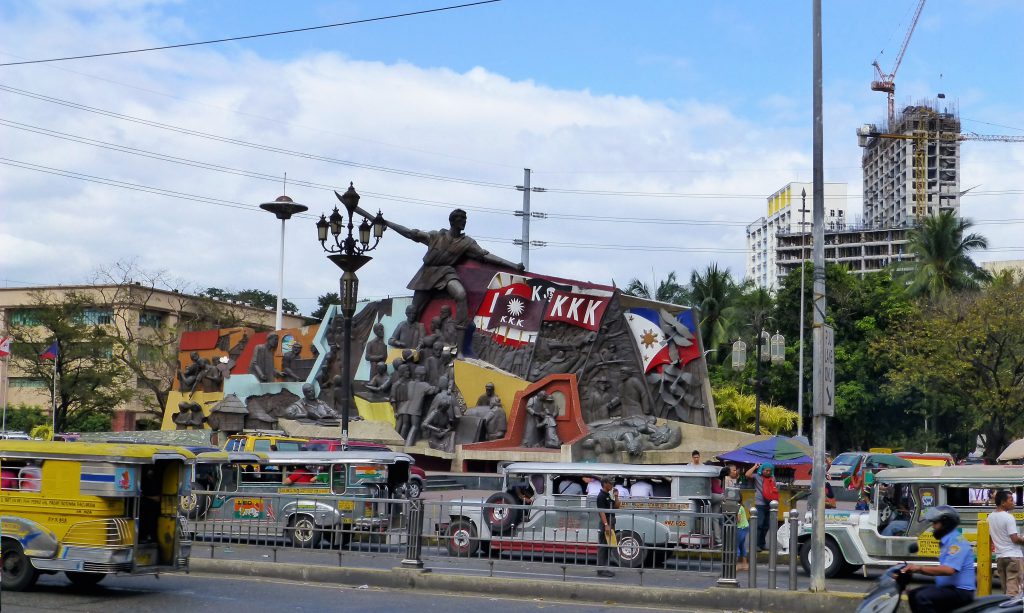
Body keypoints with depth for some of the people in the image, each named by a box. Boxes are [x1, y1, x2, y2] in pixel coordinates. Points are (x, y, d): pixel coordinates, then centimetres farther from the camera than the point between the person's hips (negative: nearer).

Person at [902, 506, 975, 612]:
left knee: (923, 597, -27)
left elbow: (949, 569, -28)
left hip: (960, 591, -11)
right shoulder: (946, 541, 18)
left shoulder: (956, 541, -16)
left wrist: (920, 568, -28)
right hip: (948, 587, 11)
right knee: (913, 595, 10)